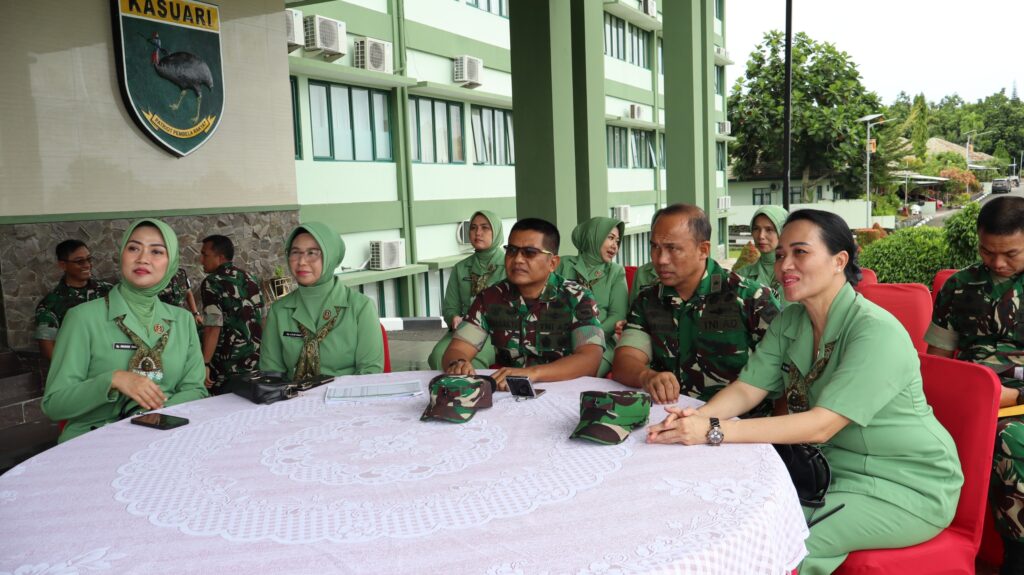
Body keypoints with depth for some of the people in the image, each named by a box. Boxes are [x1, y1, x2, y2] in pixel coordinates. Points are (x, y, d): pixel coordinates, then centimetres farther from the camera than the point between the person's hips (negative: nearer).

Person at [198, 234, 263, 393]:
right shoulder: (250, 278, 10)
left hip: (228, 368, -6)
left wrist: (205, 365, -15)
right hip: (256, 364, 6)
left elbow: (213, 327, -18)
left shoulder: (212, 283, -9)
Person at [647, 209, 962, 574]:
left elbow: (821, 425, -30)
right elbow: (747, 389, -4)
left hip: (908, 485, -6)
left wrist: (715, 431, -37)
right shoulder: (790, 321, 1)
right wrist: (696, 418, -26)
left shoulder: (876, 332, -24)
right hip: (834, 467, 6)